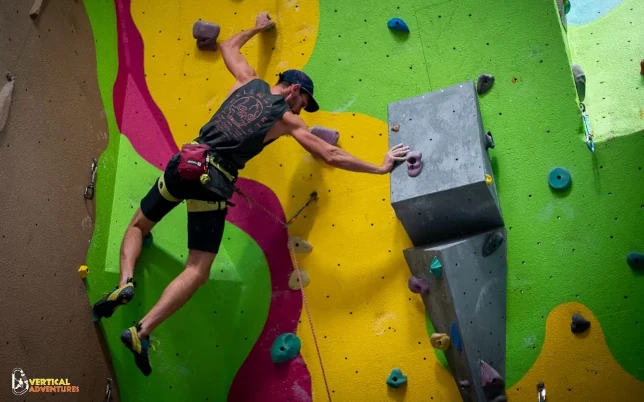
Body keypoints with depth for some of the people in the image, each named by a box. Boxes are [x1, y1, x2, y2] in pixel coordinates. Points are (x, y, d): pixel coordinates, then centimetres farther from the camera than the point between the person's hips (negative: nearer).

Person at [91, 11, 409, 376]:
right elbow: (331, 155, 4)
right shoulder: (288, 119, 6)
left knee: (138, 226, 27)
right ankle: (141, 332, -15)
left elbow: (228, 47, 36)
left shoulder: (248, 83, 17)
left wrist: (257, 28, 52)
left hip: (185, 163, 5)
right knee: (197, 271, -2)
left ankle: (125, 284, 2)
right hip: (214, 181, -4)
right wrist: (380, 167, 12)